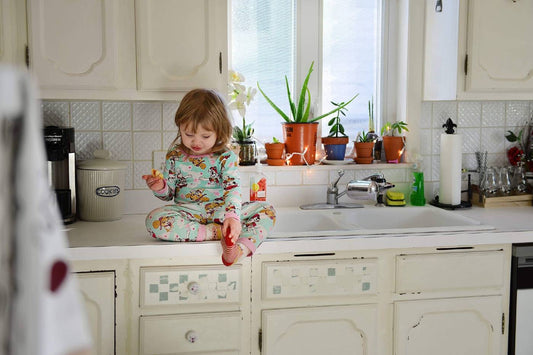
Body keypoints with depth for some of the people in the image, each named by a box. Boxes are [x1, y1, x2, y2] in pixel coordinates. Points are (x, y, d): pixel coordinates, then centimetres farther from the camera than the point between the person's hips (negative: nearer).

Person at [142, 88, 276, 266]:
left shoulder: (226, 157, -3)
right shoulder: (175, 156, 3)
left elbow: (233, 189, -17)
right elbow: (169, 193, 11)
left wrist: (232, 216, -35)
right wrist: (160, 188, -14)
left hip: (220, 210, 0)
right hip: (187, 213, 0)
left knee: (267, 211, -19)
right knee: (154, 220, -31)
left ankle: (241, 247, -44)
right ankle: (216, 232, -29)